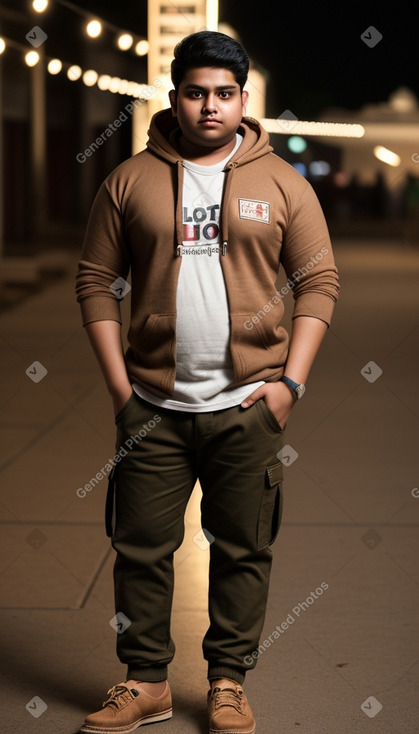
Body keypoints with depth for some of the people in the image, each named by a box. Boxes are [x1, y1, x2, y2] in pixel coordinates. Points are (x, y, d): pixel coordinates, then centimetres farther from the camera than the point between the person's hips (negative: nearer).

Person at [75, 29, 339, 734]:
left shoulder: (282, 183, 3)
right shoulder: (130, 180, 4)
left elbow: (319, 282, 3)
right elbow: (96, 281, 5)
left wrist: (290, 382, -5)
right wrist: (118, 383, -2)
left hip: (249, 405, 0)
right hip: (153, 405, 1)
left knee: (243, 549, 7)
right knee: (141, 546, 6)